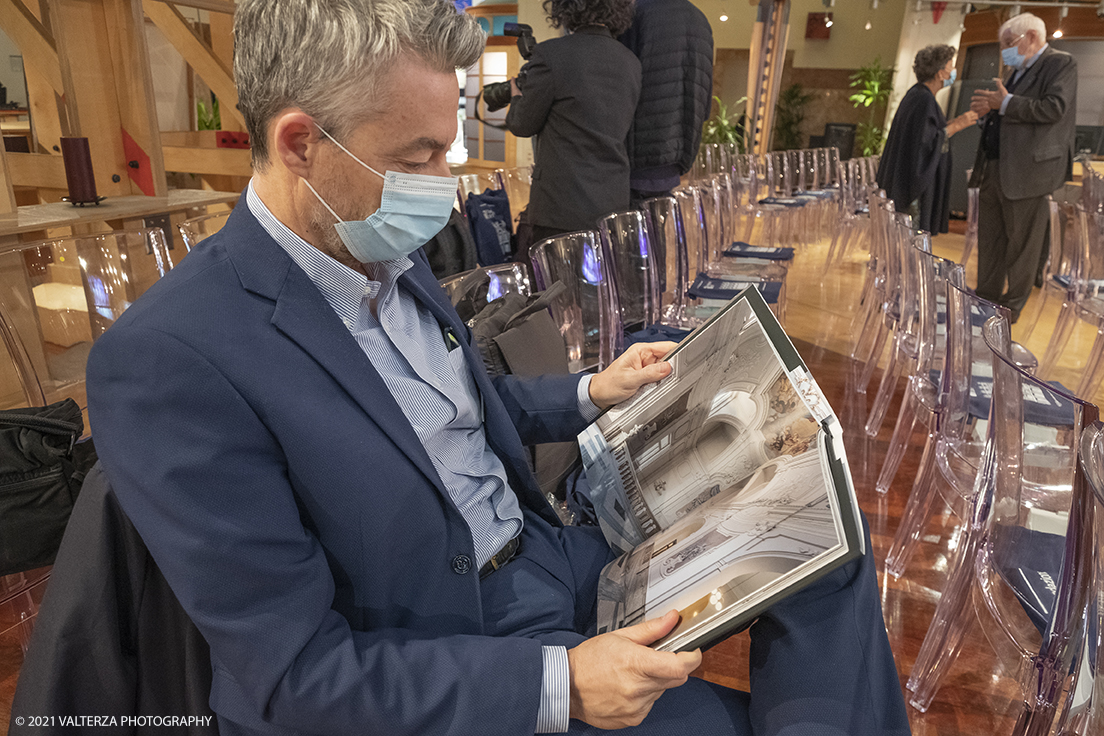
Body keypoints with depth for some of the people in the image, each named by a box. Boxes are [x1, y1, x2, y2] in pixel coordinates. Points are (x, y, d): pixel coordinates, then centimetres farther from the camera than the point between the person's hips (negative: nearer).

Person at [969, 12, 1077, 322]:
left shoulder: (1060, 64, -4)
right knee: (989, 239, 13)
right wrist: (989, 109, 3)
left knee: (1021, 243, 2)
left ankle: (1011, 308, 11)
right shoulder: (1016, 71, 20)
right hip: (993, 169, 8)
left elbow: (1054, 109, -18)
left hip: (1025, 170, -8)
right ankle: (986, 299, 23)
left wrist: (1005, 103, -15)